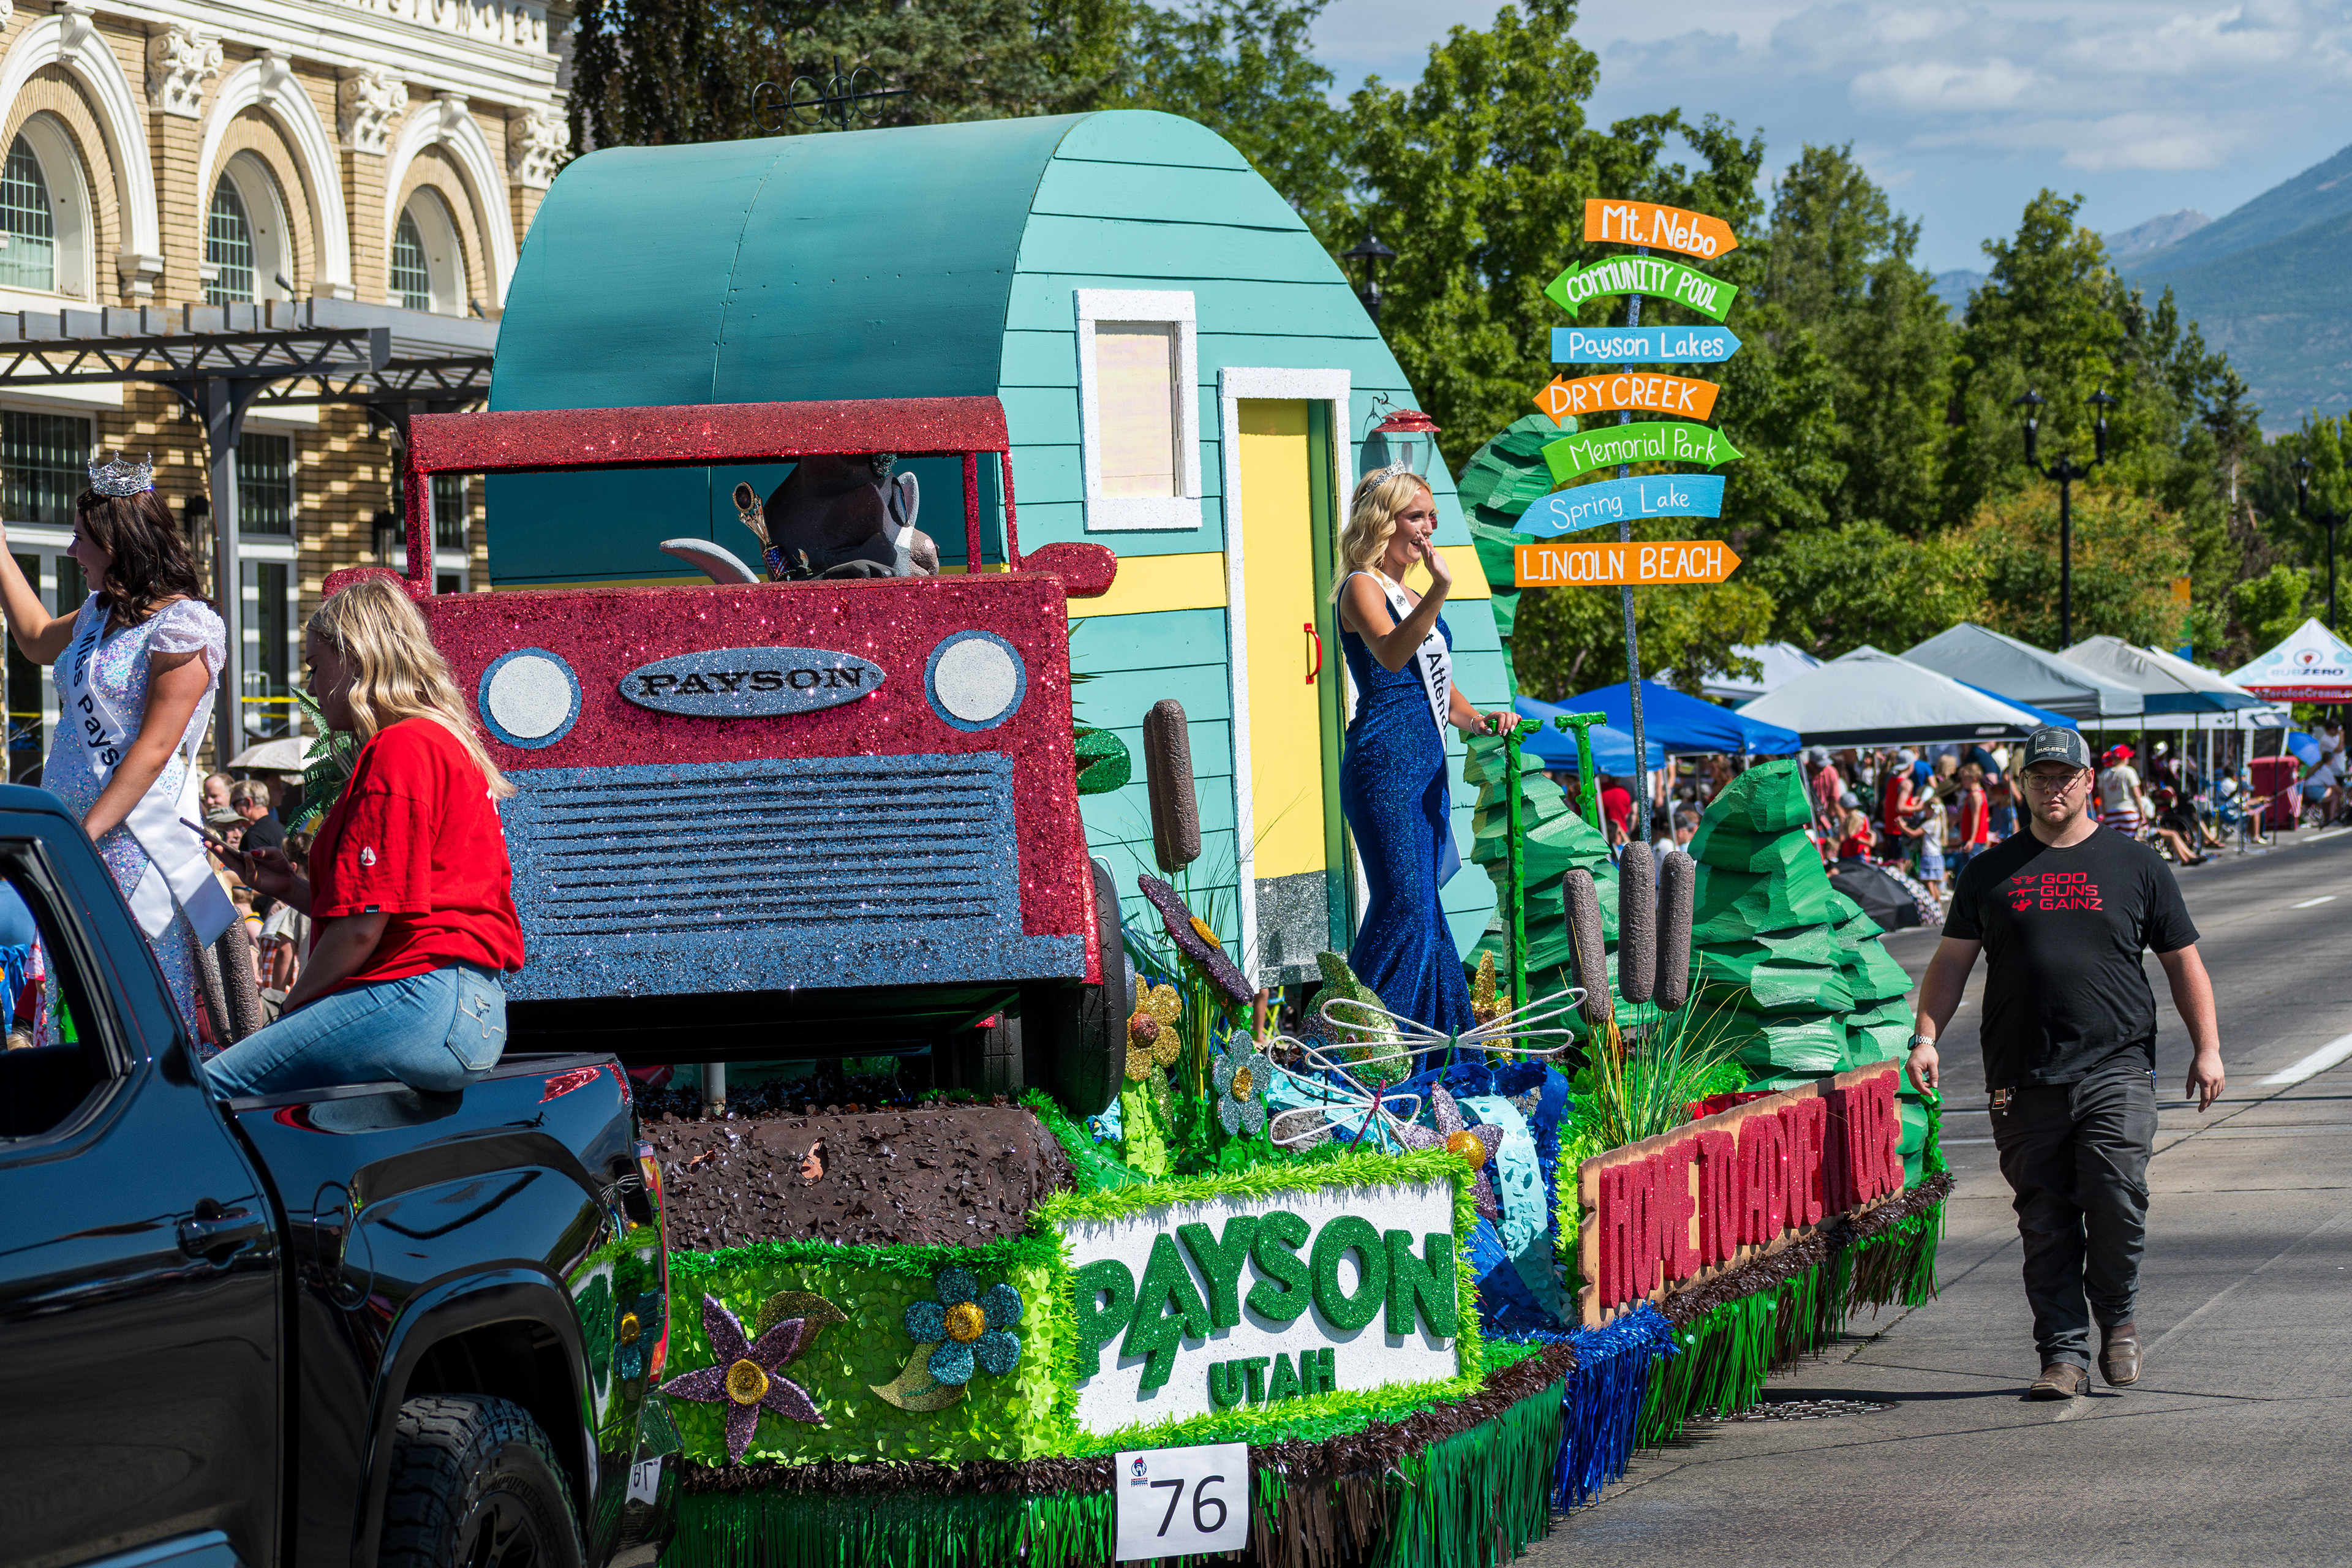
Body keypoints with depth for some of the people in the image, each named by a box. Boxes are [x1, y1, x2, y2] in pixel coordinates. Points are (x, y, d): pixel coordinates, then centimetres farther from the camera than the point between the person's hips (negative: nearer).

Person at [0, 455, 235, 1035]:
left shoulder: (183, 627, -11)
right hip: (78, 836, 9)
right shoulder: (100, 614, 15)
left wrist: (88, 833, -19)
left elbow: (154, 750, -16)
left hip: (135, 844, -9)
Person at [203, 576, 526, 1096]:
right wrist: (295, 890, 18)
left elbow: (361, 931, -14)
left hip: (423, 998, -11)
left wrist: (293, 1008, -1)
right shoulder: (447, 744, 25)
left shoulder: (398, 750, -9)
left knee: (207, 1091, -15)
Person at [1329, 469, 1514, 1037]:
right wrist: (1439, 591, -40)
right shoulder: (1362, 588, -7)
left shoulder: (1409, 594, 20)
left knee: (1422, 902, 9)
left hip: (1426, 763, 9)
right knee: (1404, 903, -14)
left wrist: (1473, 719, 8)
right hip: (1383, 761, -9)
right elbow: (1391, 655, -27)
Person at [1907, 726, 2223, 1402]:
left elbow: (2184, 962, 13)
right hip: (2023, 1082, 2)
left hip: (2116, 1071, -2)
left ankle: (2118, 1320, 9)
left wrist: (2207, 1048, 5)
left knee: (2117, 1197, -15)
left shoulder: (2136, 865, 10)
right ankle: (2065, 1352, 6)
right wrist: (1926, 1036, 1)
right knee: (2045, 1222, 0)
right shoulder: (1990, 872, 13)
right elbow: (1952, 960, 14)